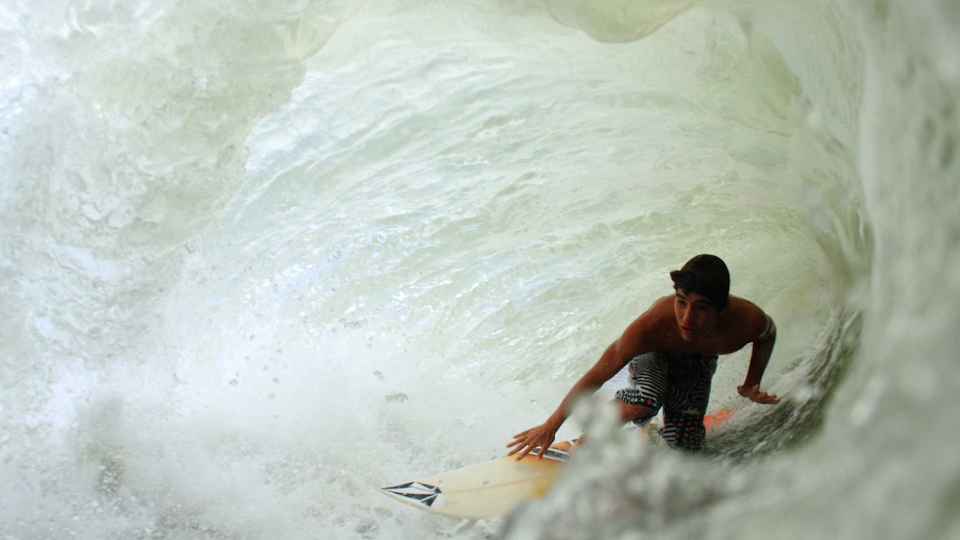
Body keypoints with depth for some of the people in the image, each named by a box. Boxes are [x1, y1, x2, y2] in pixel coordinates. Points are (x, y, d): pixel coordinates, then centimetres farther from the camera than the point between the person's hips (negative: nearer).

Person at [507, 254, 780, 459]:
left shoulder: (748, 321, -36)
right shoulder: (652, 325, -43)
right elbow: (597, 376, -31)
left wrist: (751, 385, -16)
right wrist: (550, 426, -25)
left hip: (699, 363, 3)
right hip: (655, 354, -3)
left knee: (681, 449, -8)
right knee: (643, 404, -35)